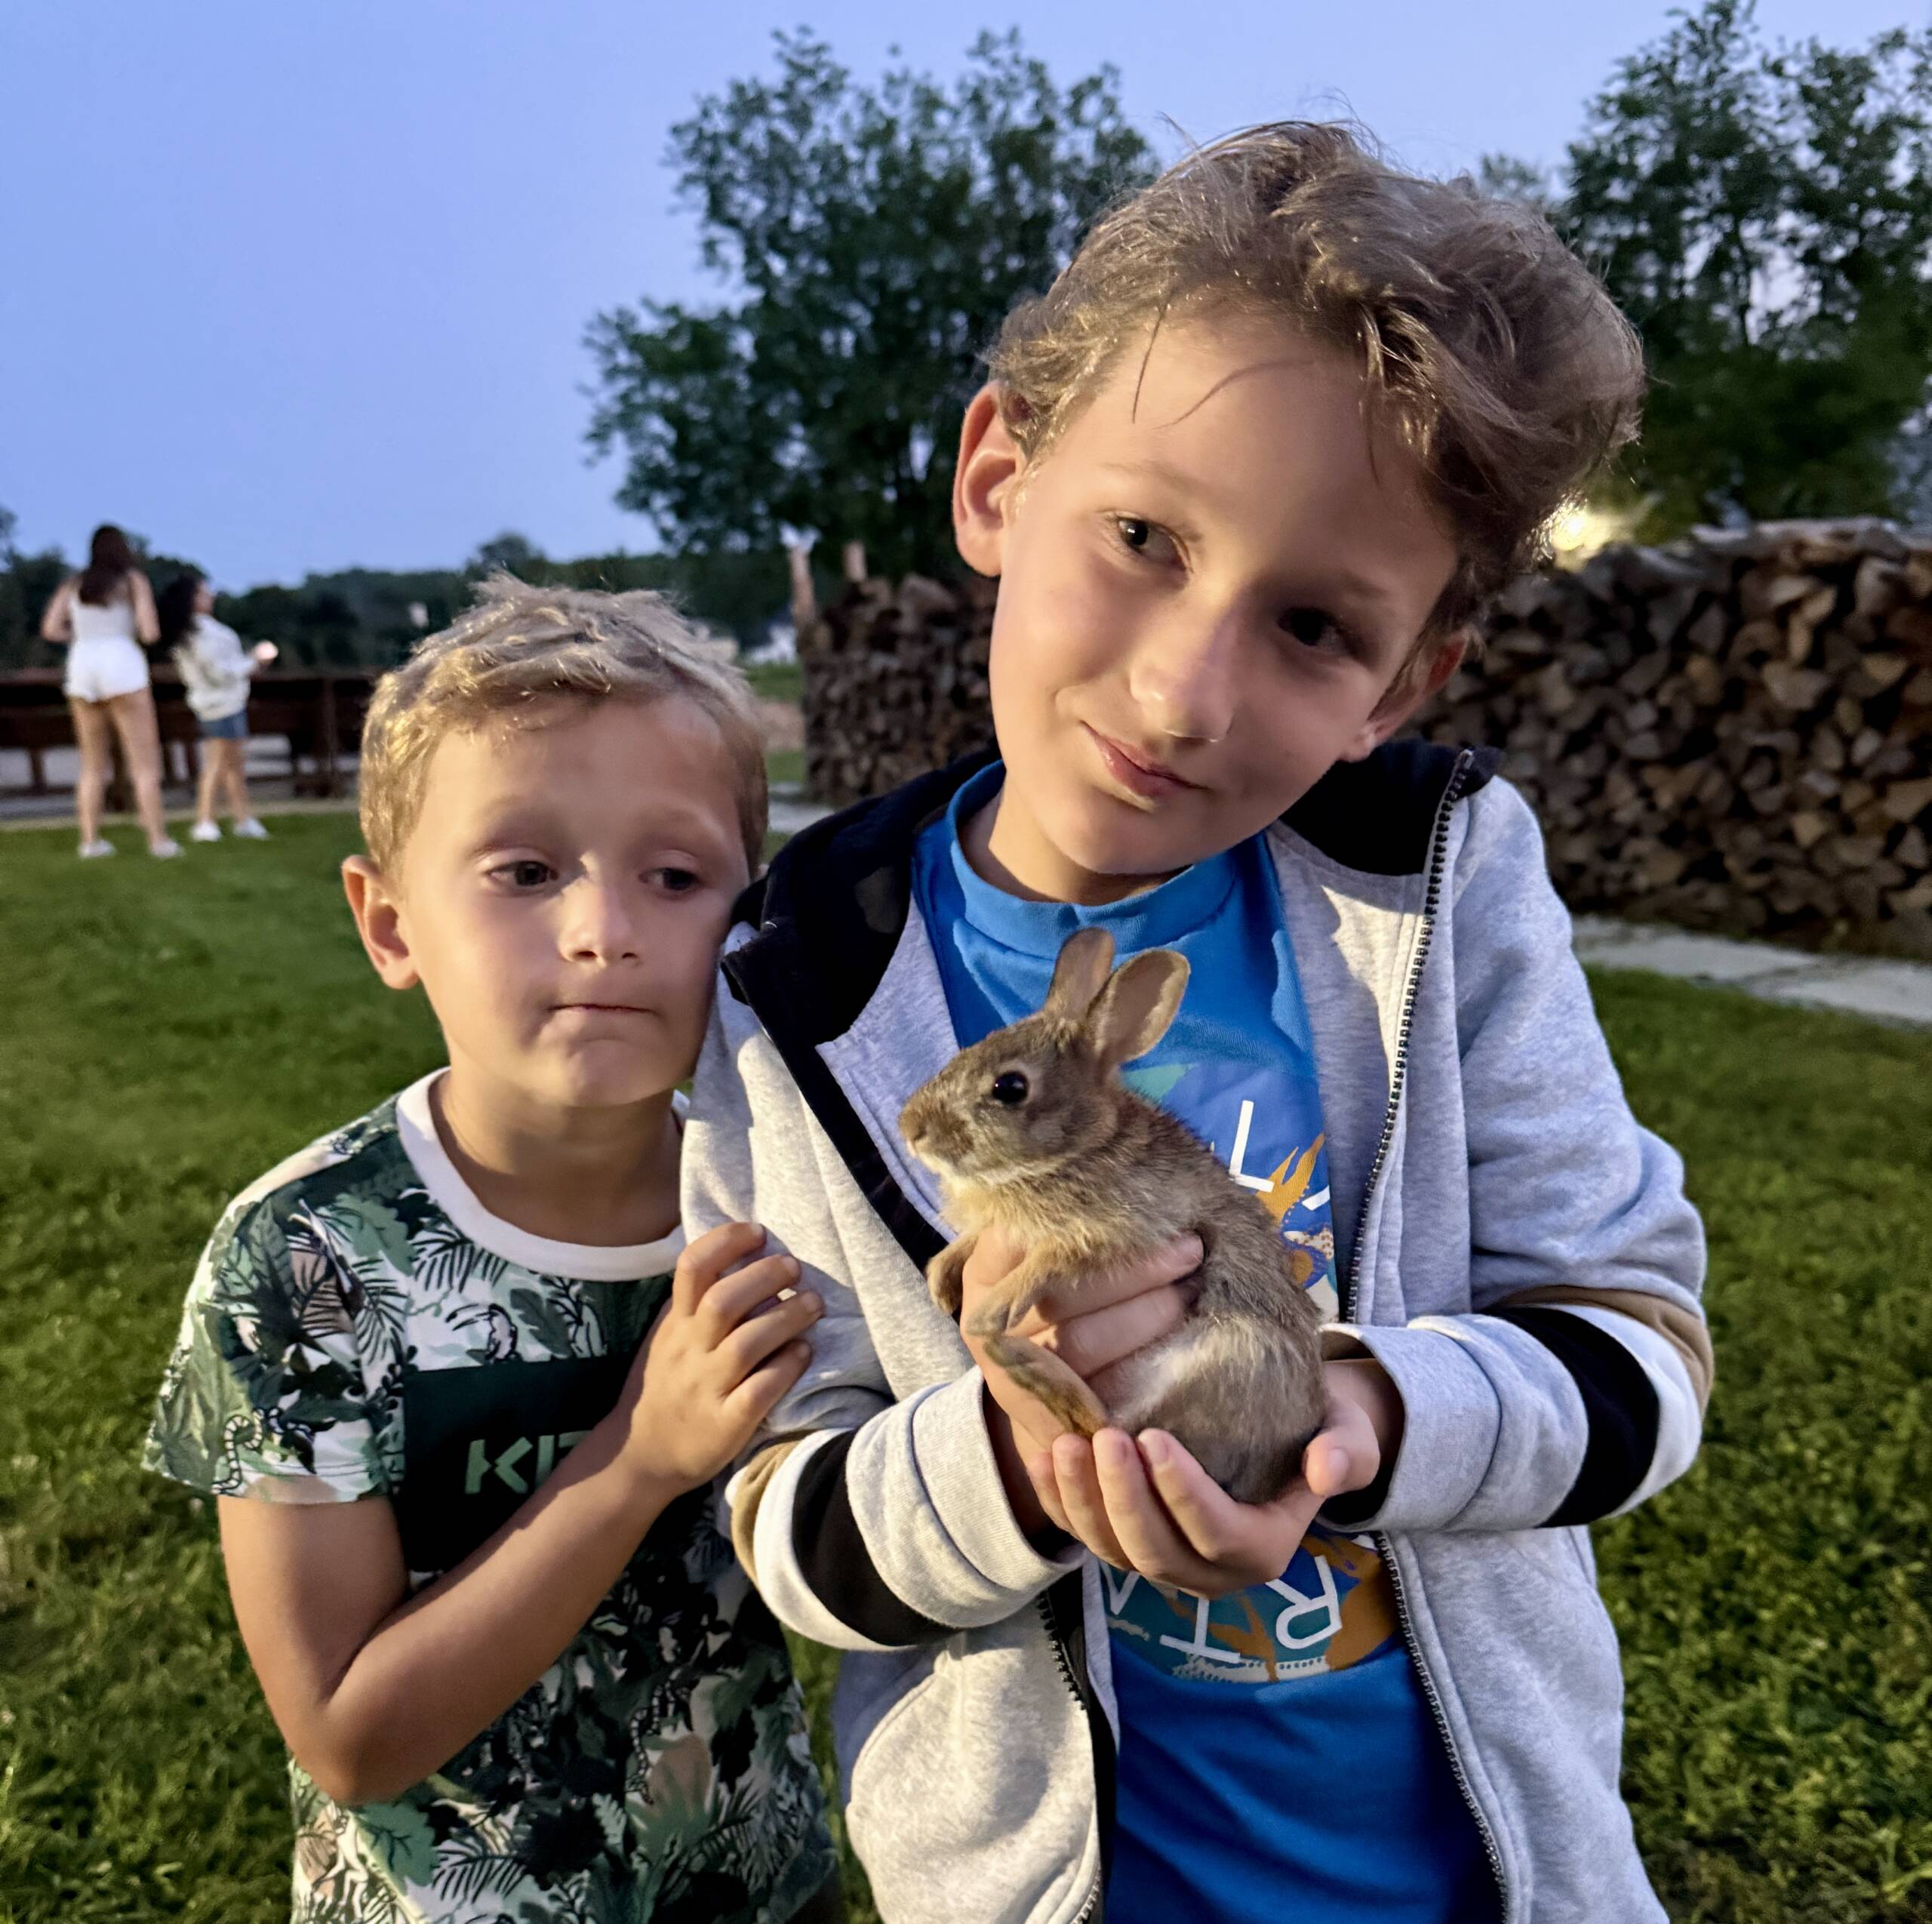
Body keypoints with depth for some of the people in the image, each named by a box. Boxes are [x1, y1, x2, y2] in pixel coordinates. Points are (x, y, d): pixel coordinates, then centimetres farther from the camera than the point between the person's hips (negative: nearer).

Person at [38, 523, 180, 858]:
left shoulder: (73, 584, 14)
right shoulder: (134, 580, 3)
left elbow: (50, 629, 4)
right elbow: (150, 632, -6)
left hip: (81, 669, 4)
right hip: (122, 667, -4)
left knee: (93, 764, 12)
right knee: (145, 760, -3)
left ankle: (90, 840, 5)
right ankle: (158, 838, -10)